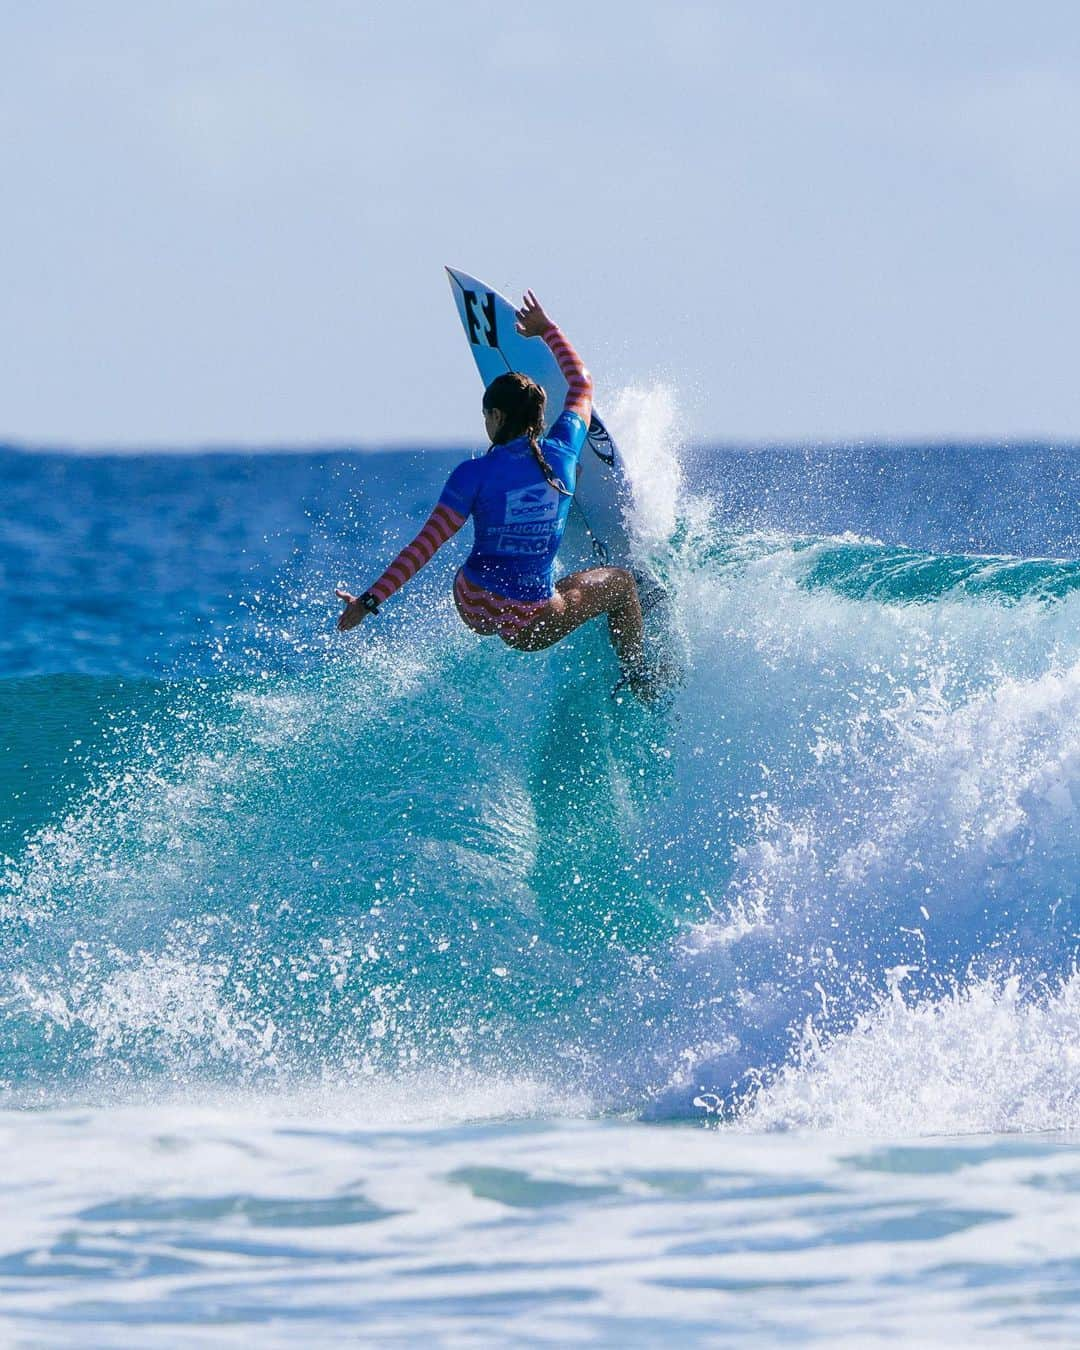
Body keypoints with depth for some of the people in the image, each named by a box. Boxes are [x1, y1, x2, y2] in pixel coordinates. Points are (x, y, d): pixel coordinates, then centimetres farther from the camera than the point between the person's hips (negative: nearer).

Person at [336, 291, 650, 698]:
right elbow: (581, 384, 12)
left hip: (473, 608, 1)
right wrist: (546, 330, 27)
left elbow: (426, 545, -16)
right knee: (620, 583, 26)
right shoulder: (562, 452, -7)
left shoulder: (476, 474, -13)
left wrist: (369, 601, -13)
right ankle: (638, 683, 28)